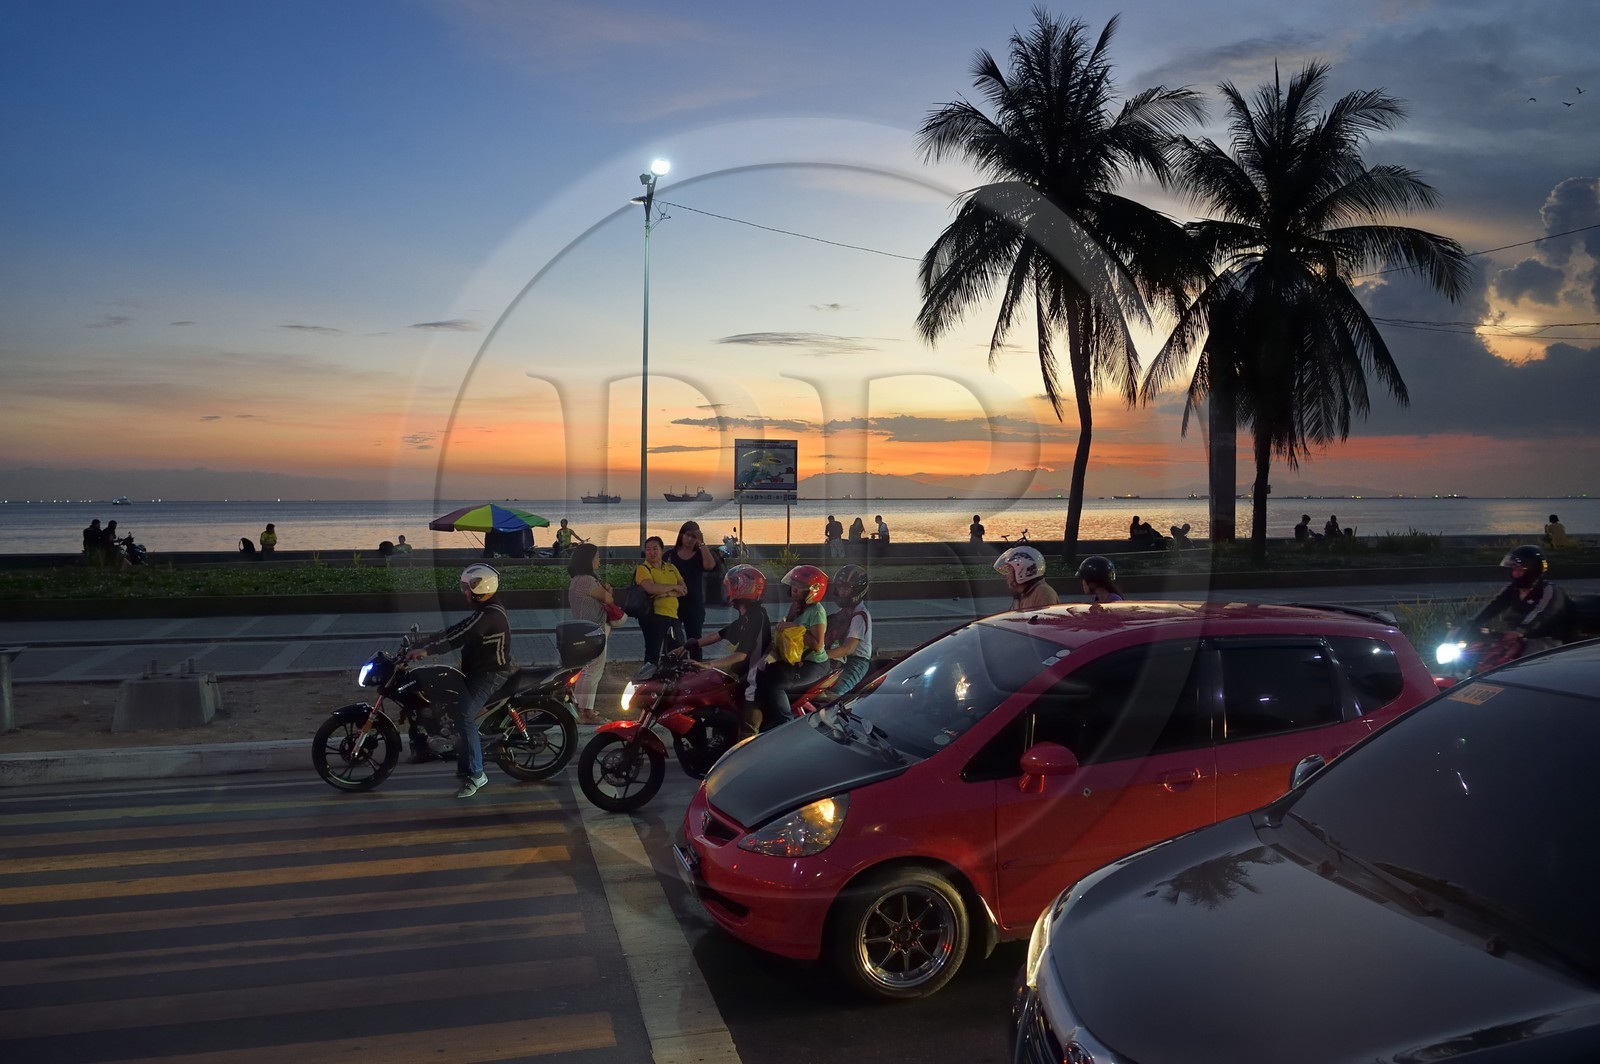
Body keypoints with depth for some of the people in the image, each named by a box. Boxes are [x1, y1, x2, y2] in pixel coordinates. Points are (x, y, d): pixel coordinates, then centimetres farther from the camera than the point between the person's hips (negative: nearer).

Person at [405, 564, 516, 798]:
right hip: (481, 670, 11)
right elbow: (456, 631, 14)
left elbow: (458, 636, -27)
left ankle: (475, 774, -18)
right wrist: (423, 644, 10)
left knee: (464, 715, -22)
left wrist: (426, 649, -26)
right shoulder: (486, 610, 13)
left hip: (491, 673, -11)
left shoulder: (489, 614, -21)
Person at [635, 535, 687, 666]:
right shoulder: (642, 568, -2)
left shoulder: (671, 567, 16)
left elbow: (684, 590, 6)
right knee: (653, 656, -4)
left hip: (673, 616, 6)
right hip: (654, 616, -6)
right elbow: (651, 588, -20)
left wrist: (665, 592, -12)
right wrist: (673, 587, -8)